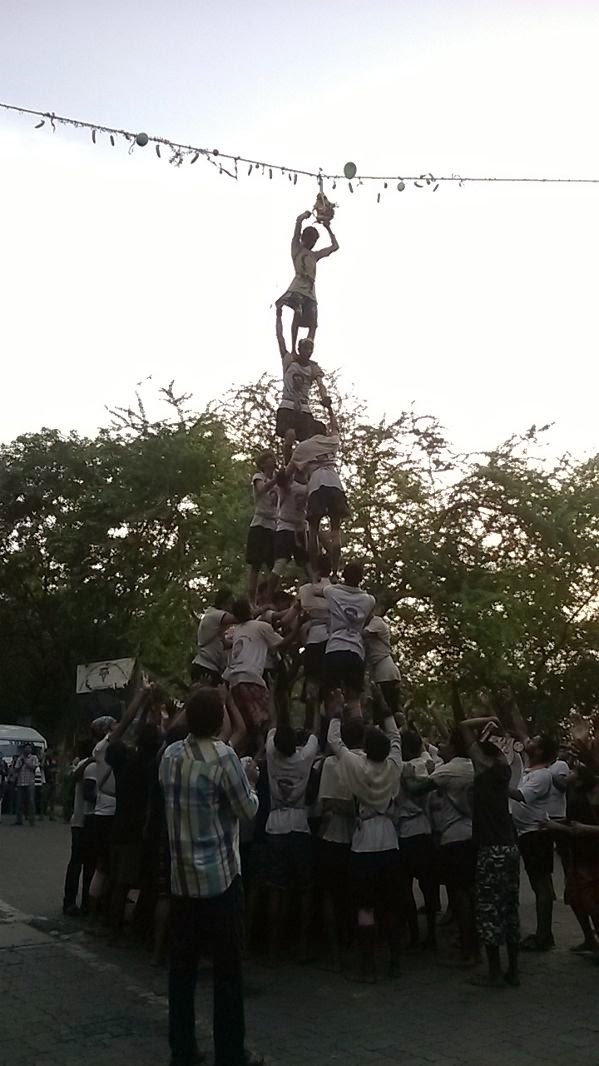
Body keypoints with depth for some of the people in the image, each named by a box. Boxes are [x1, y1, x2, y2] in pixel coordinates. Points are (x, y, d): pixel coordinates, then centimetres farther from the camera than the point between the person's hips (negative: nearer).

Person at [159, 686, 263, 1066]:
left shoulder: (170, 755, 4)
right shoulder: (223, 756, -15)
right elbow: (249, 810, -8)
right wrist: (250, 782, 11)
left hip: (181, 876, 6)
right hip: (219, 876, -6)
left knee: (182, 965, 12)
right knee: (227, 968, 4)